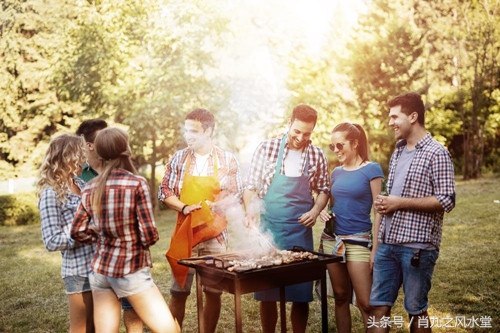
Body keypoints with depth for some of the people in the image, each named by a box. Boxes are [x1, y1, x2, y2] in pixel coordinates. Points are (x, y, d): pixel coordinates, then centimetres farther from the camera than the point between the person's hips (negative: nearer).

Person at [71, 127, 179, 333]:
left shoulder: (90, 189, 1)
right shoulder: (137, 183, -14)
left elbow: (77, 232, 7)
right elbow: (149, 235, -14)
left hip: (99, 271, 6)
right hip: (131, 271, -6)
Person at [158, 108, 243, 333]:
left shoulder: (227, 160, -1)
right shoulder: (179, 158, 1)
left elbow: (237, 195, 2)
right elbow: (164, 192, 3)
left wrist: (217, 205, -16)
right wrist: (183, 207, -14)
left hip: (215, 234, 0)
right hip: (185, 232, 0)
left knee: (213, 292, 8)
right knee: (178, 292, 4)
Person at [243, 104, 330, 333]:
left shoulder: (317, 156, 2)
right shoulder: (267, 148, -3)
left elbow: (323, 189, 11)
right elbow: (250, 186, -1)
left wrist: (316, 210, -7)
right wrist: (250, 210, -18)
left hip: (301, 233, 1)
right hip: (268, 230, -1)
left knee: (301, 293, 7)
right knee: (266, 293, 8)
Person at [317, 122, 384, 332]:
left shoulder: (371, 169, -6)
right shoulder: (336, 172, 10)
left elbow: (378, 210, -8)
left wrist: (376, 248, -11)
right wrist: (323, 212, -3)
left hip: (358, 241, -5)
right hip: (331, 240, 6)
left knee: (366, 303, -5)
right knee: (340, 297, 12)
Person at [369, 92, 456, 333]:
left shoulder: (436, 153, -9)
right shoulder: (397, 152, 16)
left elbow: (446, 201, -15)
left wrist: (400, 203, -15)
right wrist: (383, 202, 2)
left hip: (417, 246, -7)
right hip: (387, 243, 7)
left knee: (416, 310, 8)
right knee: (379, 305, 7)